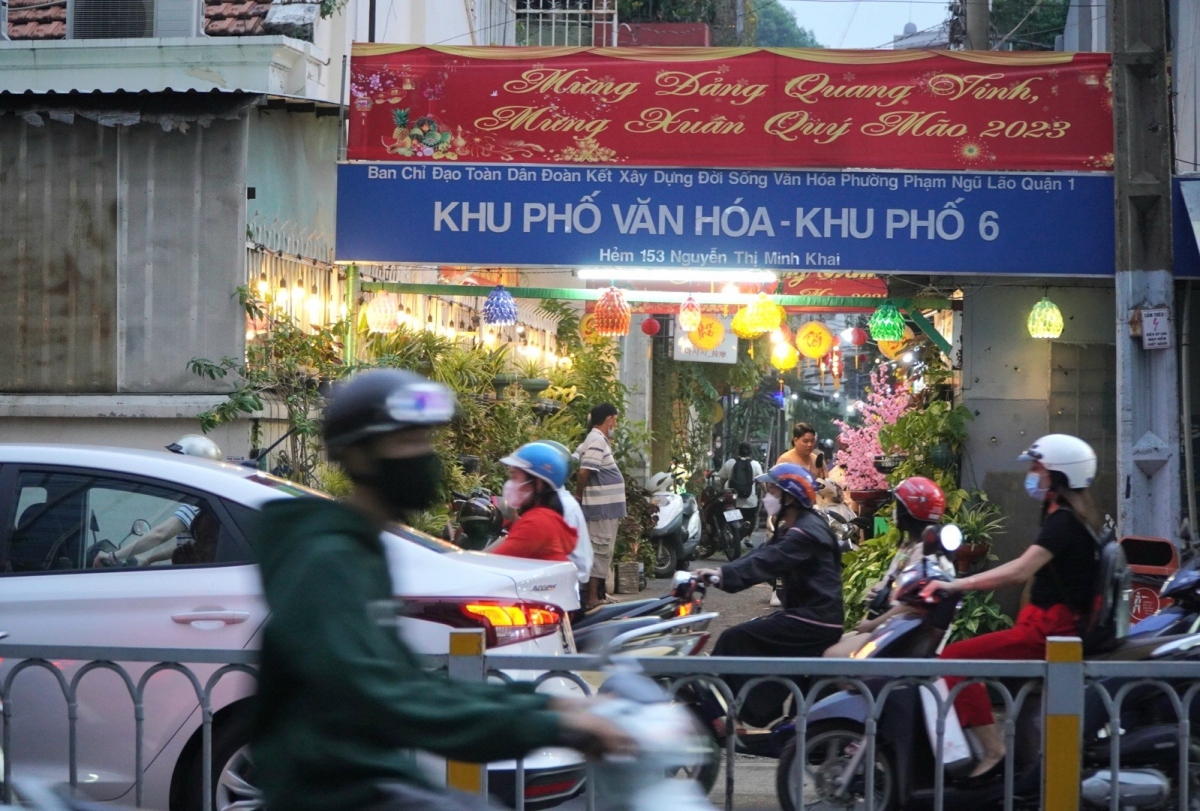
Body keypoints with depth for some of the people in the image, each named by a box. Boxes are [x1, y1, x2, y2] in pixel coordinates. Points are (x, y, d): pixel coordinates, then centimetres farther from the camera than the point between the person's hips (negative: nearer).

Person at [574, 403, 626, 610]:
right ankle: (592, 599, -7)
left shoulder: (596, 440, 14)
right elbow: (584, 471, -23)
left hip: (605, 508, 10)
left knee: (602, 552, 16)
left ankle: (598, 594, 23)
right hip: (602, 508, -10)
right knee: (600, 550, -8)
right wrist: (579, 496, -10)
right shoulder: (597, 442, -17)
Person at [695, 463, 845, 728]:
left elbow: (766, 562, -27)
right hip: (807, 615, 10)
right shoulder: (790, 529, 18)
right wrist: (720, 572, -4)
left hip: (815, 620, -10)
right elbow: (759, 554, 9)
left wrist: (723, 575, -35)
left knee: (734, 640, -12)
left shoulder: (806, 533, -16)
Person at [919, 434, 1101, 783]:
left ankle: (993, 750, -21)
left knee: (955, 657, -18)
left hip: (1047, 631, -11)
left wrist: (955, 584, -26)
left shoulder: (1062, 522, -17)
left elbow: (1019, 572, -28)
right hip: (1055, 625, 11)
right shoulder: (1071, 517, 15)